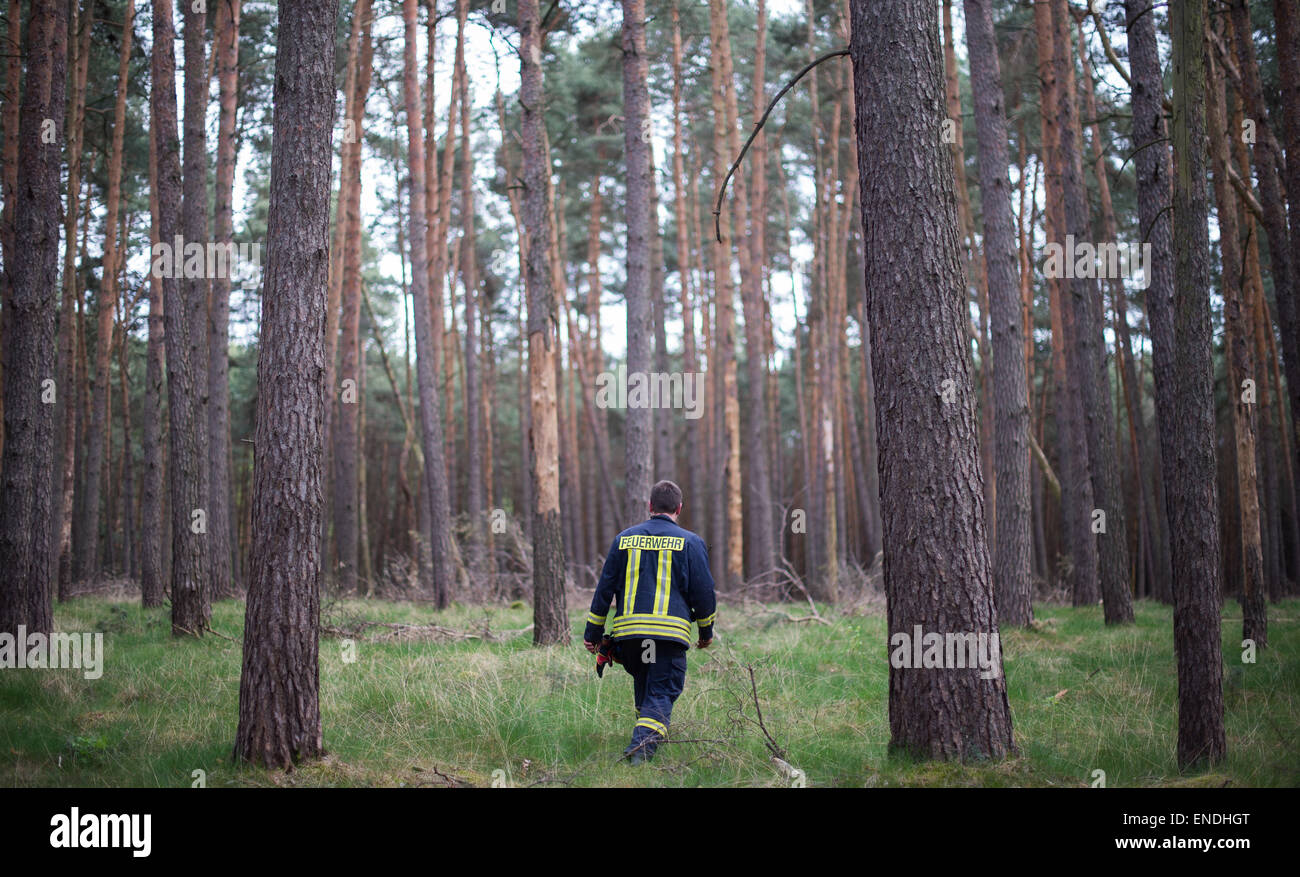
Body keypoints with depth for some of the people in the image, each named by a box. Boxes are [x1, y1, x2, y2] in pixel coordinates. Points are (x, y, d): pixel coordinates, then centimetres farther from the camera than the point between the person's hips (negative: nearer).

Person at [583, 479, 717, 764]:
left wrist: (593, 633, 17)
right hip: (671, 633, -3)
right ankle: (644, 741, -24)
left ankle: (645, 735, 30)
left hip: (628, 631, 3)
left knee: (642, 687, 23)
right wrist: (706, 631, 18)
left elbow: (604, 588, 12)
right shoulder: (691, 542, 4)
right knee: (661, 693, -3)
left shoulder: (624, 539, 11)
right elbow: (704, 592, 4)